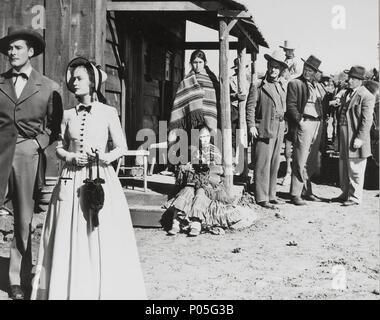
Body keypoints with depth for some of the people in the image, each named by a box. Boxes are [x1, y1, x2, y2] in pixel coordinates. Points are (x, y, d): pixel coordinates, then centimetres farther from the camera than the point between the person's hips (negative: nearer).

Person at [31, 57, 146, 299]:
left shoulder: (108, 112, 1)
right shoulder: (68, 115, 9)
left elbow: (122, 147, 3)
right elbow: (59, 147, 14)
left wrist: (105, 157, -15)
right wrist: (71, 156, -6)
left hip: (101, 178, -3)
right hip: (72, 180, 3)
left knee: (103, 237, -3)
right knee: (69, 236, 2)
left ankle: (105, 289, 9)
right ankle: (69, 289, 14)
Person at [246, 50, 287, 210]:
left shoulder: (282, 87, 16)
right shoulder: (259, 86, -6)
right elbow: (250, 106, -9)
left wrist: (284, 125, 13)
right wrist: (251, 125, -16)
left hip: (279, 130, 7)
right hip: (264, 129, -7)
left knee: (274, 164, 12)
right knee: (263, 164, -5)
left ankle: (271, 195, 21)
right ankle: (261, 198, -1)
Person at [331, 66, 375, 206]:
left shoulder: (367, 97, -11)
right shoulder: (347, 93, 15)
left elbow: (367, 120, -16)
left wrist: (360, 138, -21)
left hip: (355, 138, -9)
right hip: (344, 137, 9)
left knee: (355, 169, 0)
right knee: (343, 168, 16)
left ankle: (355, 197, 10)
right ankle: (346, 193, 28)